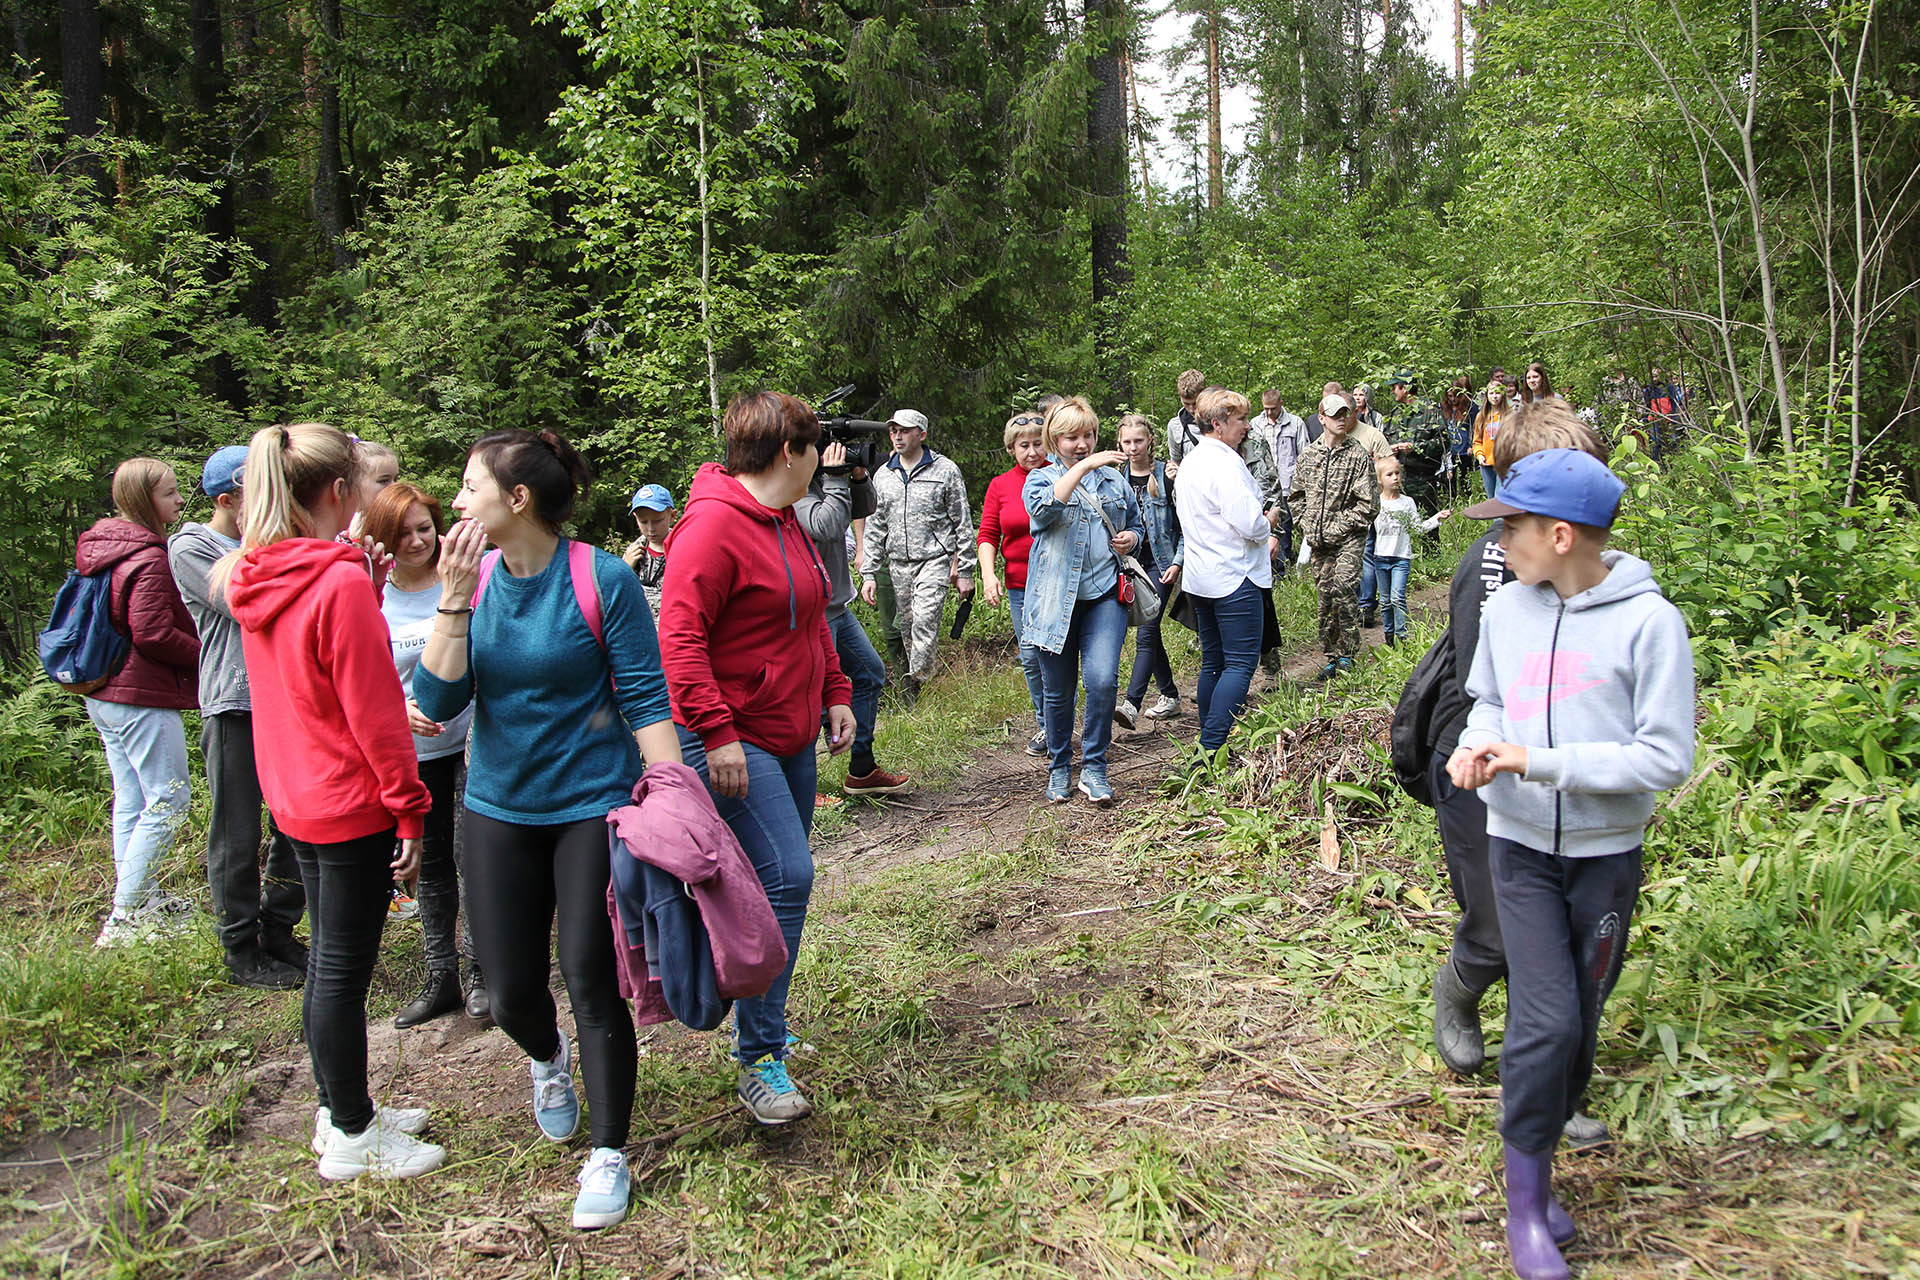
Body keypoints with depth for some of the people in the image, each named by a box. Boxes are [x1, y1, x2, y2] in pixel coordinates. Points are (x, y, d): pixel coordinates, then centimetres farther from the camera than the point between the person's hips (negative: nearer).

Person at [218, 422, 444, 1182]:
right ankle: (351, 1136, 16)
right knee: (344, 968, 3)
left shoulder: (257, 578, 5)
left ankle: (339, 1110, 33)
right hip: (353, 805, -9)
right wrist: (411, 808, -13)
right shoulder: (341, 584, -21)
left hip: (294, 799, 9)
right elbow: (372, 709, -20)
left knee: (328, 960, 19)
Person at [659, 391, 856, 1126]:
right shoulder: (714, 525, -17)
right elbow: (680, 636, -22)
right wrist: (716, 734, -25)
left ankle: (761, 1023, 29)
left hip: (790, 735, 10)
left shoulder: (786, 524, 15)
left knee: (782, 880, 14)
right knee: (784, 875, -16)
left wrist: (835, 694, 16)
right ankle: (757, 1063, -7)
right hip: (733, 743, -10)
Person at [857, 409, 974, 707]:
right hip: (897, 563, 5)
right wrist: (869, 574, 9)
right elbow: (875, 527, 15)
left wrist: (965, 571, -2)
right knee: (907, 627, 7)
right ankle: (917, 675, 17)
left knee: (925, 621, -18)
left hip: (934, 559, -5)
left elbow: (963, 523, 2)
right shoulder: (883, 475, 12)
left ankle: (917, 680, -14)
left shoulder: (945, 470, 0)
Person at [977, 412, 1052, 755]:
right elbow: (988, 535, 7)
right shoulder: (1000, 486, 7)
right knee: (1030, 658, 9)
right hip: (1020, 588, 3)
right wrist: (988, 573, -6)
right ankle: (1044, 724, 26)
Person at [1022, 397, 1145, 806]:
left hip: (1104, 594, 1)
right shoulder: (1040, 480, 4)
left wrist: (1131, 538, 4)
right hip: (1055, 599, -1)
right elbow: (1044, 508, -21)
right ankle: (1059, 767, 25)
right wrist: (1084, 466, -27)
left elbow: (1135, 524, 27)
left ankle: (1094, 767, 0)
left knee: (1103, 679, -16)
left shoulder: (1114, 480, 14)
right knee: (1058, 690, 7)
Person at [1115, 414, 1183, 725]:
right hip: (1132, 564, 6)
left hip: (1161, 563, -6)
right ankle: (1170, 697, 24)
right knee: (1148, 632, 10)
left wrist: (1177, 563, -11)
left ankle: (1131, 705, -24)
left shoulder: (1166, 476, -5)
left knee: (1146, 633, -15)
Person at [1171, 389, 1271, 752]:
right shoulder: (1226, 464, -17)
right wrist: (1268, 522, 0)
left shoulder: (1190, 463, 13)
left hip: (1201, 578, 10)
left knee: (1212, 661, 14)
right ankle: (1212, 748, -13)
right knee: (1240, 664, -7)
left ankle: (1209, 743, 19)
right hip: (1234, 577, -9)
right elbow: (1251, 524, -24)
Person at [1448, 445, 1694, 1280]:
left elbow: (1667, 756, -15)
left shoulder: (1648, 620, -15)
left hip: (1606, 852, -1)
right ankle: (1526, 1201, 8)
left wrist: (1541, 761, -22)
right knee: (1547, 1021, -7)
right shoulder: (1505, 608, -2)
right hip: (1521, 845, 1)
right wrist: (1477, 742, -9)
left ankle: (1539, 1155, 31)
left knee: (1577, 1022, 11)